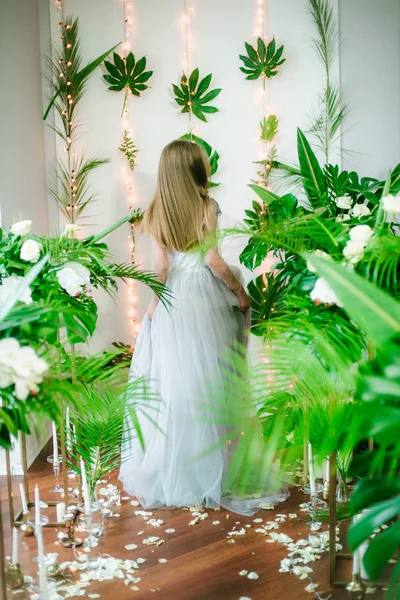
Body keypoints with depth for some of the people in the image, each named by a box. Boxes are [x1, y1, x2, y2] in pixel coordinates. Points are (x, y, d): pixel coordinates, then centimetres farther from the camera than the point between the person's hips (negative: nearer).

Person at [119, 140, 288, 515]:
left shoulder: (156, 212, 1)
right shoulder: (206, 206, -10)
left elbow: (161, 266, 1)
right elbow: (213, 261, -14)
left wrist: (155, 301, 11)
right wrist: (240, 290, -2)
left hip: (173, 302, 4)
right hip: (203, 299, -4)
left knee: (171, 380, 12)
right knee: (207, 380, 5)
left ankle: (168, 471, 23)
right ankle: (210, 468, 14)